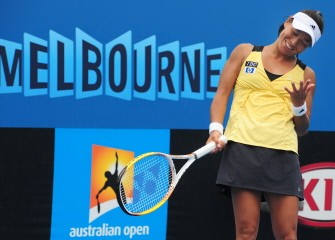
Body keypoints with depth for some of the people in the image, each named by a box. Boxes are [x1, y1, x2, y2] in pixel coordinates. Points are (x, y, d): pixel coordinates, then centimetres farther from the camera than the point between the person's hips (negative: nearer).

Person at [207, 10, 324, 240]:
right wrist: (216, 128, -7)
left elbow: (302, 129, 16)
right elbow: (222, 93, 10)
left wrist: (299, 104, -4)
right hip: (242, 147, -1)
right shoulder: (245, 52, 14)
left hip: (283, 154, 1)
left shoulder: (306, 75, 15)